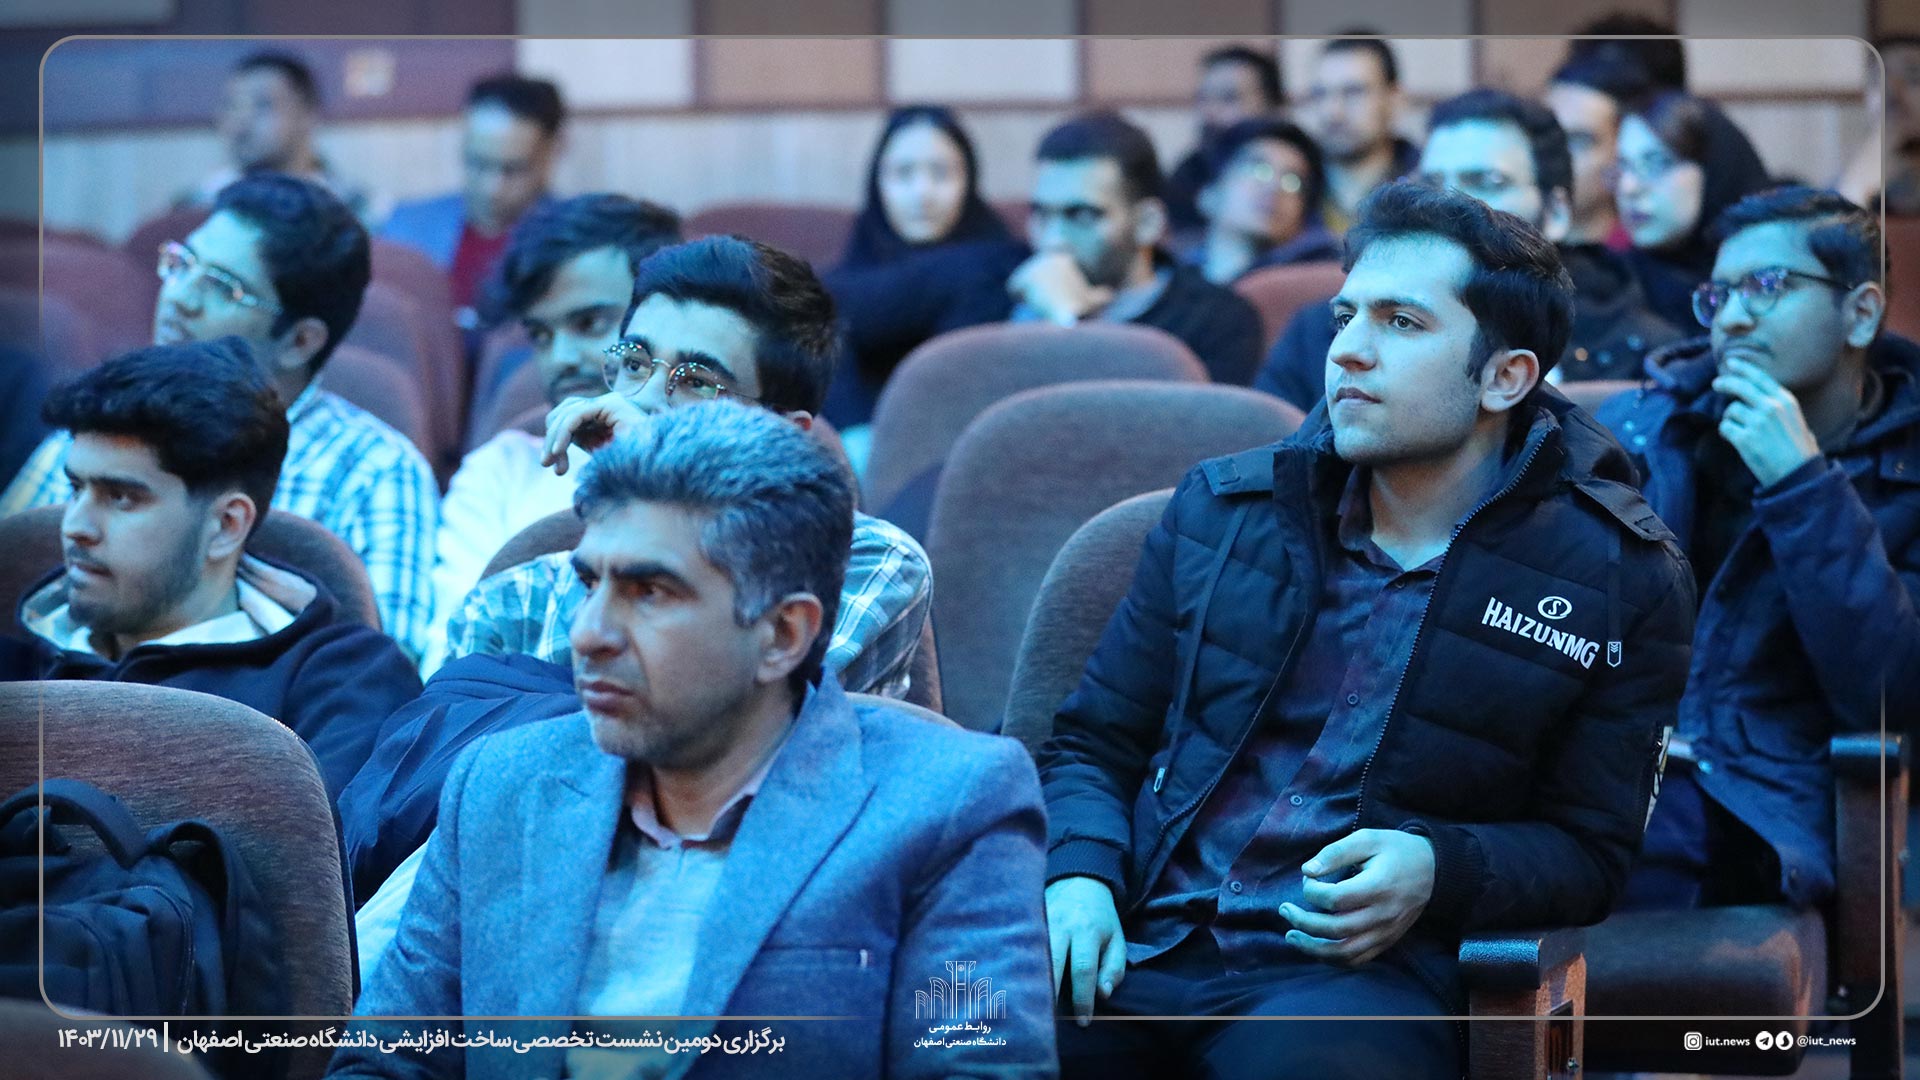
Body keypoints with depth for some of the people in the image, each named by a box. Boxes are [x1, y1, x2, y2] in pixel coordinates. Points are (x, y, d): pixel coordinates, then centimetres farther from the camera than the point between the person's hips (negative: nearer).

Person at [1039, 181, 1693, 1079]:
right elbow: (1092, 743, 20)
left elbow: (1587, 852, 9)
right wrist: (1077, 875, -3)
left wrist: (1437, 871, -12)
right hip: (1138, 940, 3)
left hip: (1360, 970, -3)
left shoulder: (1618, 579, 6)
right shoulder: (1223, 509, 15)